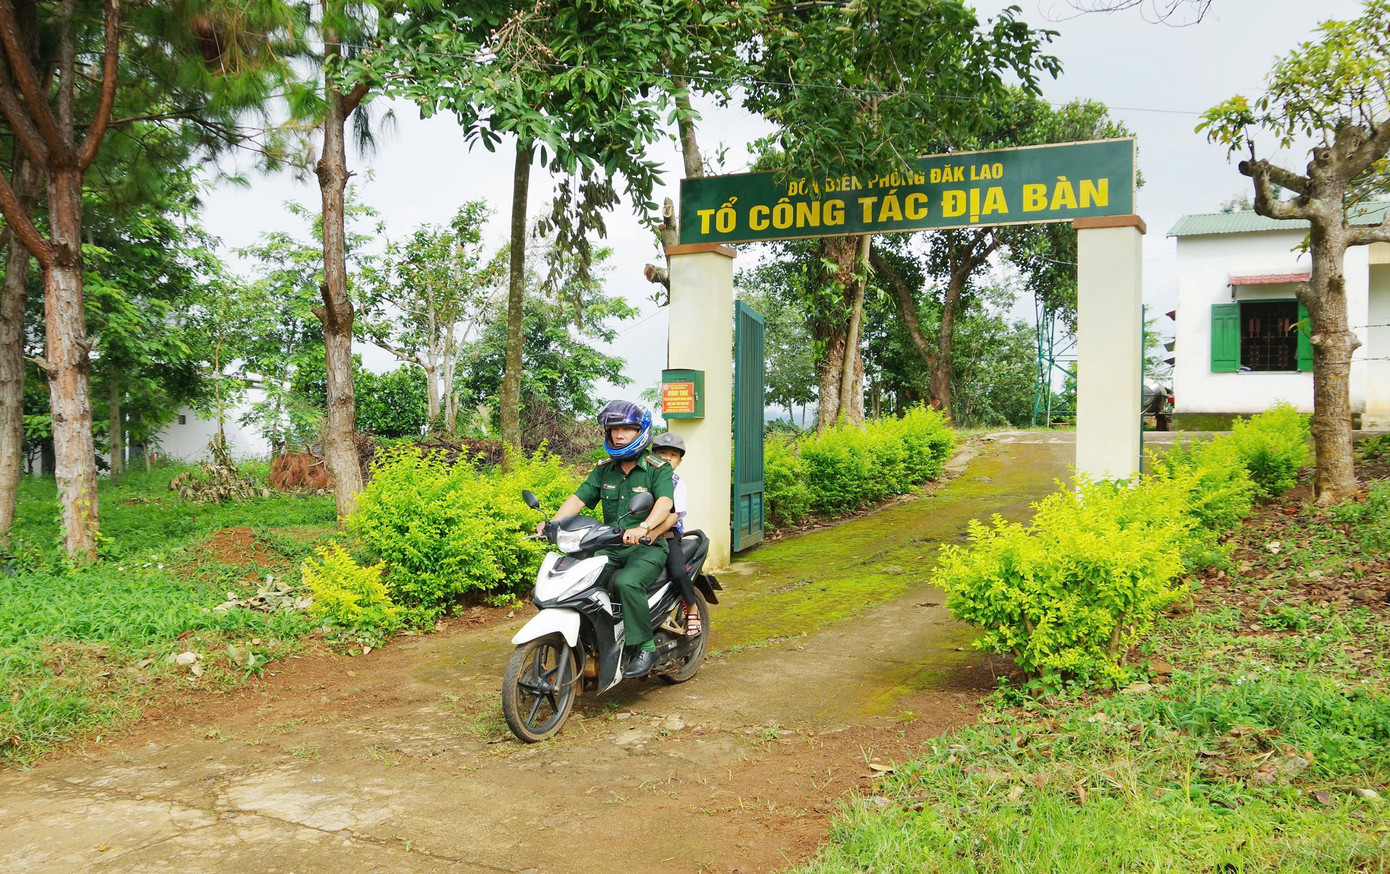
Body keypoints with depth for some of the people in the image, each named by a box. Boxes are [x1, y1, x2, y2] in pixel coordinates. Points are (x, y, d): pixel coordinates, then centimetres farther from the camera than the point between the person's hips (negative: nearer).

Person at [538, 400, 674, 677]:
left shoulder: (658, 469, -4)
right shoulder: (604, 470, 13)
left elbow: (665, 501, -21)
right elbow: (579, 497, 6)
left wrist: (643, 528, -41)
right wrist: (552, 523, -12)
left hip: (648, 547, -5)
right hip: (610, 548, 6)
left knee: (627, 582, -34)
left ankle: (645, 647, -20)